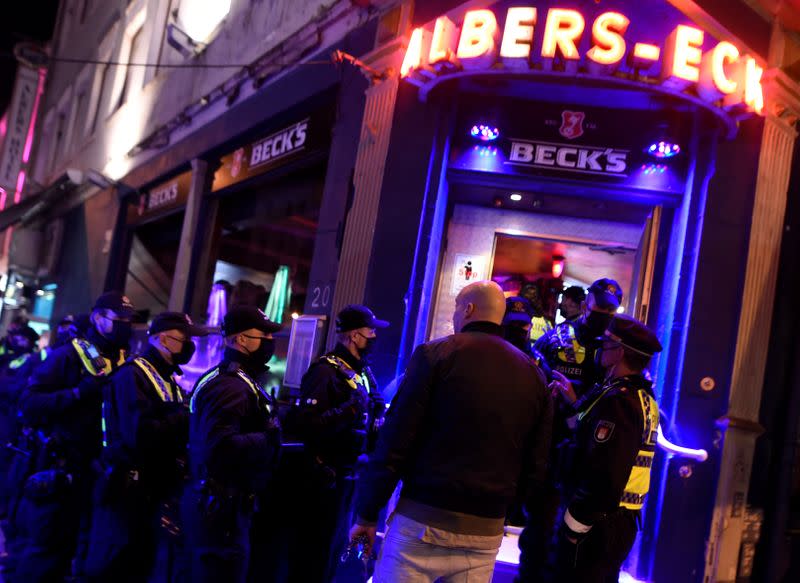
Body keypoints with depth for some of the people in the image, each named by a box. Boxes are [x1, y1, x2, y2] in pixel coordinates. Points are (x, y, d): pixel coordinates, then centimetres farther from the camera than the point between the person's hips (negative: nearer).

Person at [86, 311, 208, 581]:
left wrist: (187, 421, -4)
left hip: (155, 489, 9)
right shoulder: (133, 375, -14)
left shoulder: (166, 380, 17)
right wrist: (186, 419, -19)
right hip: (128, 490, -9)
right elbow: (140, 434, -28)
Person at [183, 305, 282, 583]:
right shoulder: (231, 386, -21)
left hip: (221, 502, 11)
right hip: (222, 507, -11)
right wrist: (269, 440, -23)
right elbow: (219, 448, -33)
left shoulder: (236, 380, 14)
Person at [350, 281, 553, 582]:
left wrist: (367, 514, -2)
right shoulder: (534, 376, 9)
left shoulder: (436, 354, -5)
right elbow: (536, 465, 9)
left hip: (423, 519, -4)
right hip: (486, 532, 5)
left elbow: (394, 441, -9)